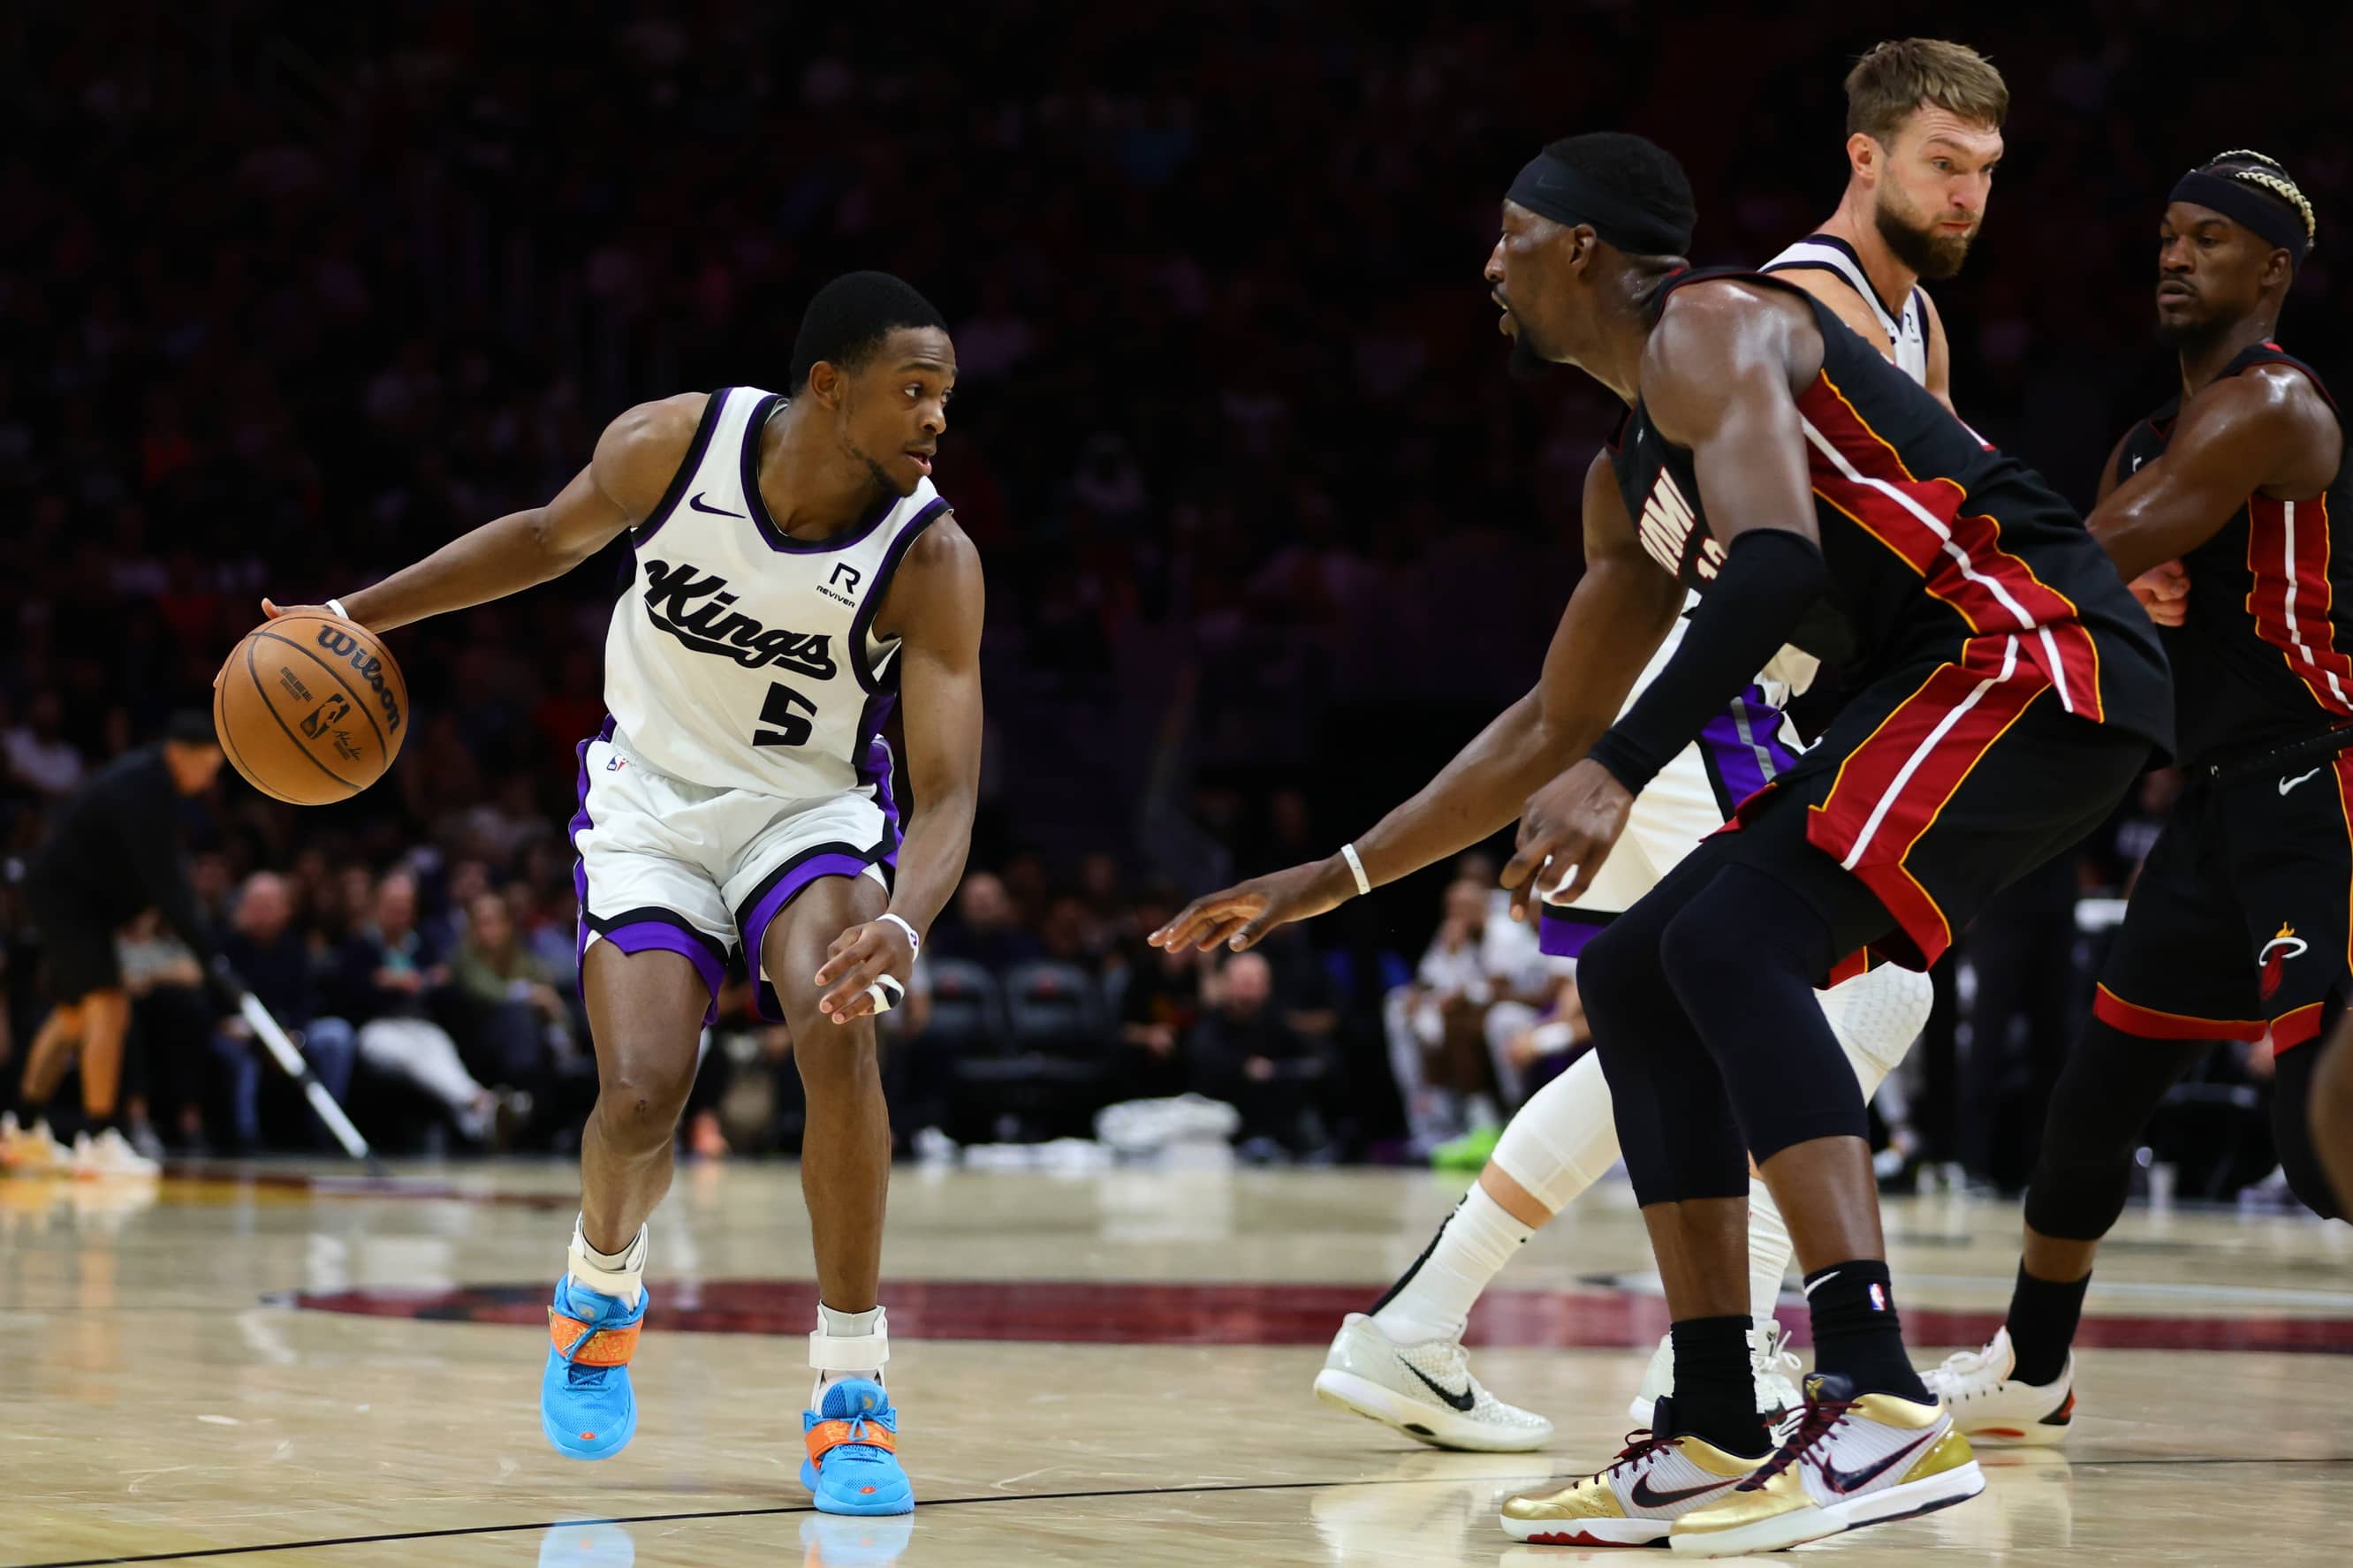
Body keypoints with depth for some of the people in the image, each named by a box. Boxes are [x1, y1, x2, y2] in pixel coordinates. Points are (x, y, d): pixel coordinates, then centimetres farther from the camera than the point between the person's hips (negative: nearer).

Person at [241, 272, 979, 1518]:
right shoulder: (673, 444, -20)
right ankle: (602, 1286, 21)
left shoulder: (932, 561, -24)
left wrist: (903, 929, -47)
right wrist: (357, 616, 2)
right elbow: (552, 537, 2)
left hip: (811, 808, -1)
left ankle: (851, 1388, -17)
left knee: (838, 1034, -29)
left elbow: (948, 790, -26)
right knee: (641, 1098, -16)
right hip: (651, 795, 1)